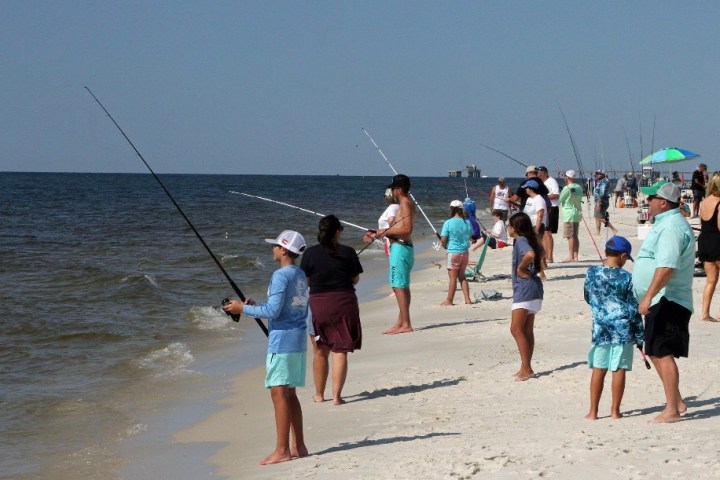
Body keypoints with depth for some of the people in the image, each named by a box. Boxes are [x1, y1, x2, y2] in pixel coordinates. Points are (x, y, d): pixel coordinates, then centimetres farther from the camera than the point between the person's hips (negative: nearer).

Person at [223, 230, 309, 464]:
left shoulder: (281, 276, -14)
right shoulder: (301, 275, 14)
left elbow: (273, 310, -19)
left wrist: (244, 308, -8)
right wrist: (256, 306, 19)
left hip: (282, 341, -9)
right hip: (298, 341, 9)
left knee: (279, 393, -7)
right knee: (289, 394, 13)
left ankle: (282, 450, -6)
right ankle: (298, 446, 15)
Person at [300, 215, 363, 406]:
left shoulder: (310, 253, -4)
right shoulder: (348, 252, -4)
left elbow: (305, 281, 1)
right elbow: (355, 279, 3)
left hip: (318, 304, 1)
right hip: (344, 302, -1)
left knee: (320, 352, 15)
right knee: (340, 351, 3)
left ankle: (319, 394, 25)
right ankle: (336, 395, -2)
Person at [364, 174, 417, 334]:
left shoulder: (405, 204, -13)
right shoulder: (408, 204, 18)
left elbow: (407, 228, -24)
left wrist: (386, 231, -15)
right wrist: (376, 234, 26)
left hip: (400, 248, -11)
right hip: (405, 248, 11)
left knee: (399, 286, -10)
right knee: (402, 286, 13)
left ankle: (406, 324, -11)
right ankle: (401, 322, 17)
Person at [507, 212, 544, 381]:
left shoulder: (521, 241, -14)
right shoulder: (529, 240, 14)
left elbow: (530, 254, -35)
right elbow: (538, 251, 34)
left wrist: (521, 268, -19)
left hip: (525, 288, -10)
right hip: (533, 288, 10)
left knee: (516, 329, -10)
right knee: (527, 331, 12)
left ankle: (526, 369, -12)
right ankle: (526, 368, 16)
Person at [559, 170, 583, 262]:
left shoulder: (567, 188, -14)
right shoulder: (579, 188, 6)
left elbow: (560, 200, -7)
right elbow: (580, 199, 13)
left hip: (569, 213, -7)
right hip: (577, 212, 7)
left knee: (570, 236, -5)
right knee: (575, 236, 11)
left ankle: (571, 256, -5)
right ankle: (575, 256, 12)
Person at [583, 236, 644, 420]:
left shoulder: (592, 273, -1)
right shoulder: (627, 278, -7)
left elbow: (588, 298, 13)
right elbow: (634, 309, -3)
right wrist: (639, 336, 4)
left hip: (600, 328, 2)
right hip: (623, 329, -2)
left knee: (598, 370, 7)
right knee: (619, 370, 4)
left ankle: (593, 411, 9)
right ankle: (615, 410, 9)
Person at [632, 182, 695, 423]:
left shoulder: (671, 228, -19)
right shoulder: (666, 224, 17)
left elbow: (667, 267, -29)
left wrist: (649, 295, -32)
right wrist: (649, 297, 29)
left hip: (667, 301, -11)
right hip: (660, 302, 11)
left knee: (663, 354, -10)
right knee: (655, 352, 16)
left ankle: (672, 410, -7)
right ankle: (676, 401, 23)